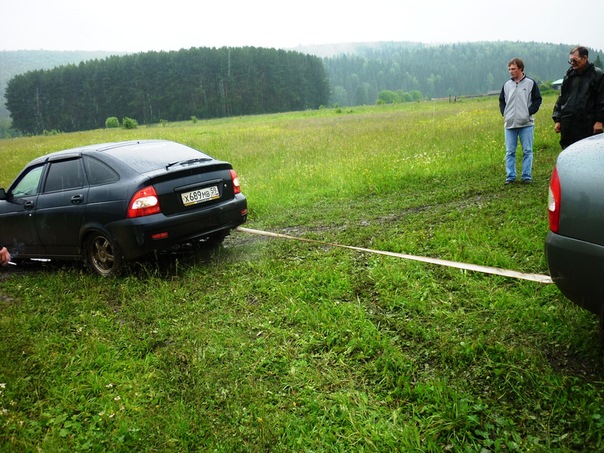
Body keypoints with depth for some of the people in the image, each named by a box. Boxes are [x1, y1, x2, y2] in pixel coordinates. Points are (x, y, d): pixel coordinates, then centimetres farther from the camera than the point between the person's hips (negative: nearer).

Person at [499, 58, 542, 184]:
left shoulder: (530, 83, 1)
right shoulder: (507, 85, 10)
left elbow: (537, 100, 3)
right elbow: (501, 101, 18)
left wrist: (529, 113, -8)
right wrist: (504, 114, 4)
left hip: (526, 124, -3)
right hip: (510, 124, 3)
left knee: (527, 151, 2)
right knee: (510, 152, 4)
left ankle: (527, 176, 8)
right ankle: (510, 176, 11)